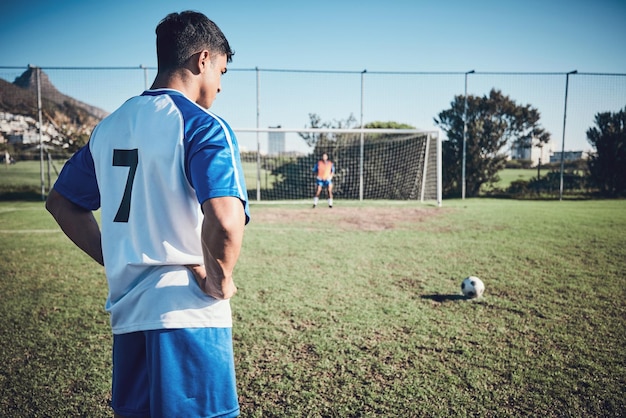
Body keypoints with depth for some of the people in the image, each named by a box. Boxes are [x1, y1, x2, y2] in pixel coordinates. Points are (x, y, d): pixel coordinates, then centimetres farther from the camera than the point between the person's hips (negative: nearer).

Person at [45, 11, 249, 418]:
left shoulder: (109, 127, 10)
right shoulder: (203, 126, -13)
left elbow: (60, 202, 19)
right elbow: (224, 221, -30)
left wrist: (118, 262, 15)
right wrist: (219, 282, -12)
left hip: (126, 312, 7)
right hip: (188, 315, -7)